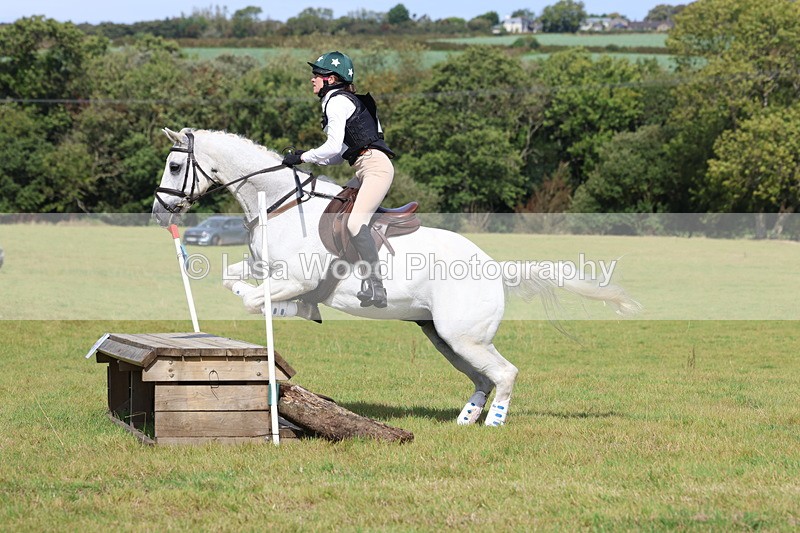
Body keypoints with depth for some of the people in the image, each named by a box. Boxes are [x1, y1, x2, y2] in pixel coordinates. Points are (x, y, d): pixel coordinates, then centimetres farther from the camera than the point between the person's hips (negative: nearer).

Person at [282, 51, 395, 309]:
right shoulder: (336, 102, 23)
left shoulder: (338, 102, -7)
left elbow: (333, 147, -17)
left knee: (356, 222, -21)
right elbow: (339, 155, 21)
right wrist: (308, 158, 13)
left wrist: (302, 157, -5)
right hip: (364, 169, 11)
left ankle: (376, 287, -24)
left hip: (375, 165, -11)